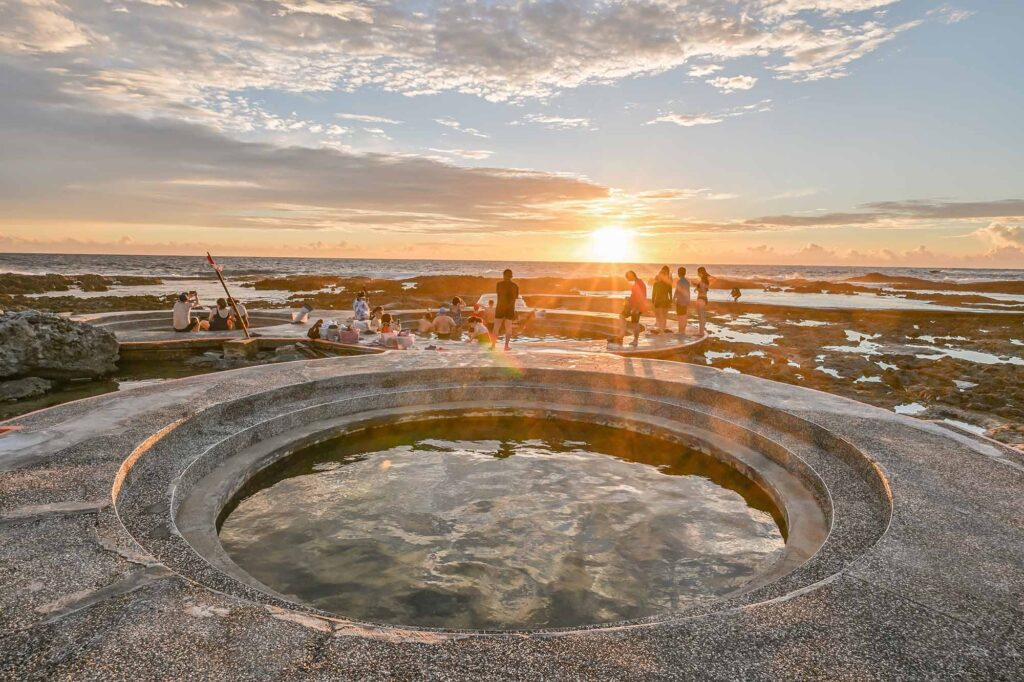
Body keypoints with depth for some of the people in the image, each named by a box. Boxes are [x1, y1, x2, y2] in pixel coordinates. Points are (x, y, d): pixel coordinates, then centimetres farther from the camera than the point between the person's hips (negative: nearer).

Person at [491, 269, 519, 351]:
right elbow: (516, 297, 8)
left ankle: (493, 345, 2)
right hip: (510, 309, 1)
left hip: (500, 308, -1)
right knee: (508, 328, 7)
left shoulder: (499, 284, -7)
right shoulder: (515, 286, -2)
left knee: (496, 327, 6)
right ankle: (506, 345, 1)